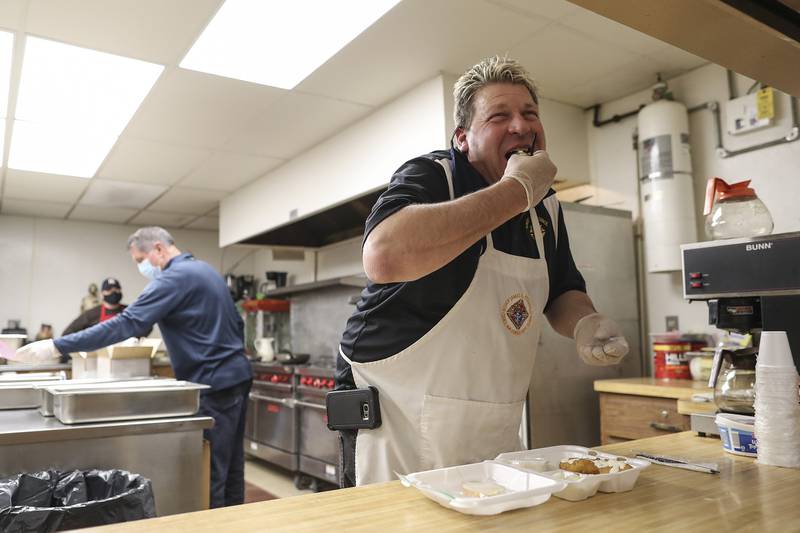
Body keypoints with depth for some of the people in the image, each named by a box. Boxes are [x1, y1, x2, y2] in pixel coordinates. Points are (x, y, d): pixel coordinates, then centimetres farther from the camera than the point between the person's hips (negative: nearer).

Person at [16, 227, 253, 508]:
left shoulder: (174, 277, -14)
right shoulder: (206, 269, 15)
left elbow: (127, 324, -22)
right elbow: (237, 322, 19)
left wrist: (56, 346, -21)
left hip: (214, 384, -10)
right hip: (236, 375, 10)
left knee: (211, 474, -1)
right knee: (230, 468, 15)